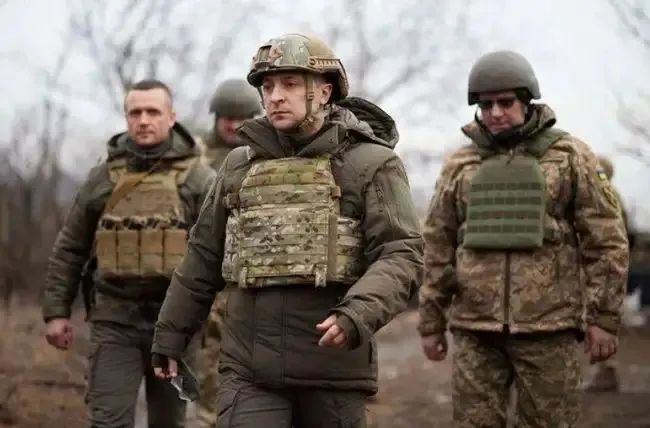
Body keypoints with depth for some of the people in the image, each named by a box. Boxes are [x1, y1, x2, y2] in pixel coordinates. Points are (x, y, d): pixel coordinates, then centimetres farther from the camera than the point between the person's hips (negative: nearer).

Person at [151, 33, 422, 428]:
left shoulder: (372, 165, -3)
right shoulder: (241, 166, 9)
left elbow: (400, 258, -13)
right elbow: (204, 258, 16)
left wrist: (356, 316, -31)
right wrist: (169, 336, 18)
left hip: (333, 368, -2)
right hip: (251, 370, 2)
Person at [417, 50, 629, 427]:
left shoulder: (571, 156, 3)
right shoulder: (460, 166, 11)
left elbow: (605, 241, 0)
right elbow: (438, 248, 12)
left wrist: (604, 318, -6)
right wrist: (432, 323, 10)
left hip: (549, 327, -2)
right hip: (474, 329, 2)